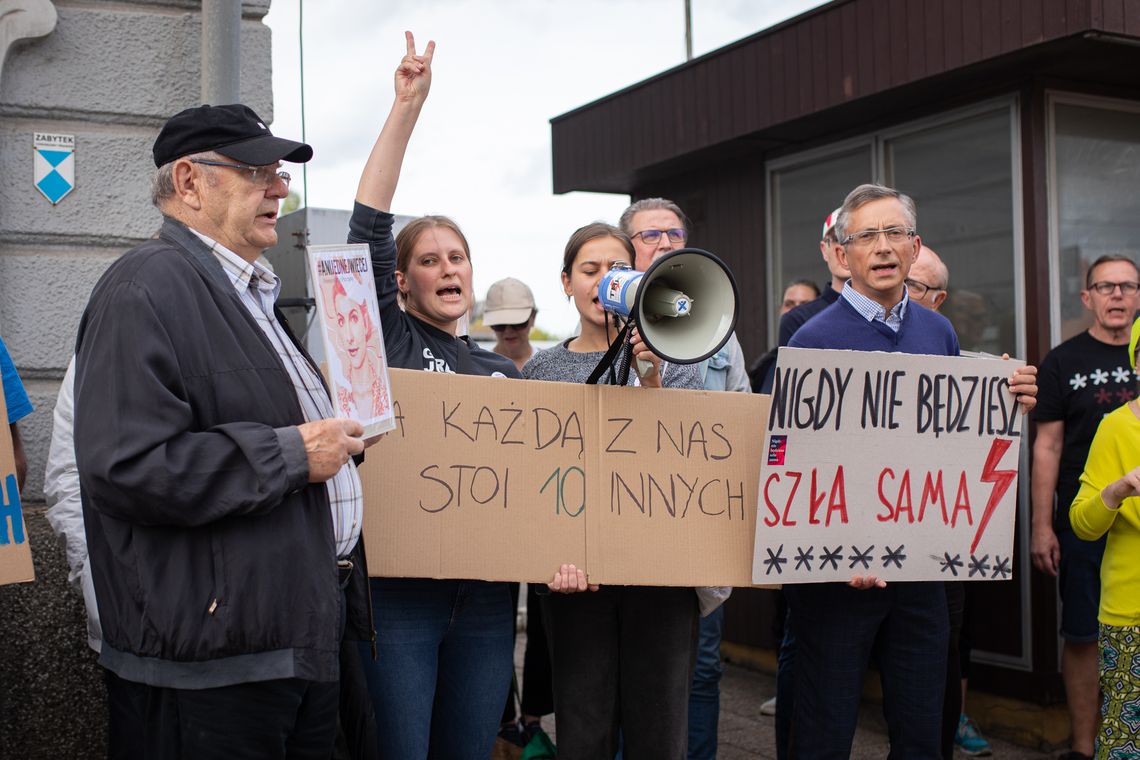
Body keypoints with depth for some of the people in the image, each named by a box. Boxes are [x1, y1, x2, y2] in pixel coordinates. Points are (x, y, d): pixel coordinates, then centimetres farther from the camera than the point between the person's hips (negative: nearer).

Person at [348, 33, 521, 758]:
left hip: (486, 594, 4)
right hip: (397, 584, -4)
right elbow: (369, 227, -9)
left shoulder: (504, 370, 16)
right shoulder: (389, 338, 3)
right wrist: (407, 107, -12)